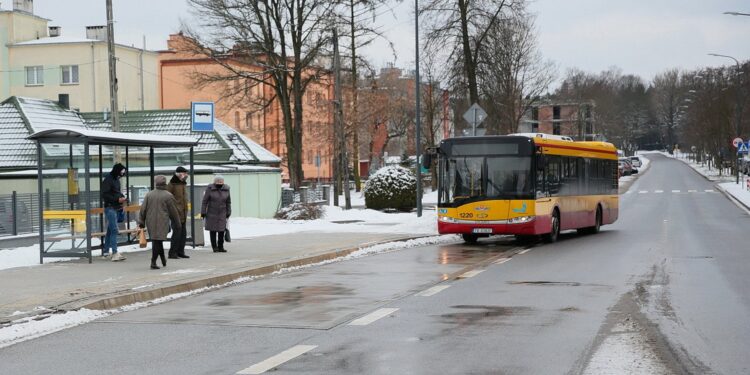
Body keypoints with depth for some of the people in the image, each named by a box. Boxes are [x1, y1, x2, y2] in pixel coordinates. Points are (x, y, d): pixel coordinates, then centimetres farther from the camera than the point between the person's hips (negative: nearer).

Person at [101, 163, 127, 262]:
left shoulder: (116, 180, 15)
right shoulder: (108, 180, -13)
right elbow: (104, 195, -17)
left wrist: (122, 197, 8)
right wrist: (117, 199, -21)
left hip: (115, 208, 9)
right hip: (110, 208, -9)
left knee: (110, 230, 15)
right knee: (114, 230, -14)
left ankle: (105, 251, 23)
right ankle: (115, 253, -18)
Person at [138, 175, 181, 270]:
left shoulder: (149, 194, 6)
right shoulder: (168, 196, -4)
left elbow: (143, 209, 4)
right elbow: (173, 212, -1)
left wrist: (141, 222, 10)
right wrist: (176, 224, 8)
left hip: (150, 222, 4)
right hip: (162, 222, -4)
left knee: (156, 240, 16)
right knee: (158, 240, -4)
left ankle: (163, 259, 27)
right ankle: (153, 262, -10)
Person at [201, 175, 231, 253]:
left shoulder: (226, 189, 0)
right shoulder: (210, 189, -9)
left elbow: (228, 202, 9)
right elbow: (205, 201, -5)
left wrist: (228, 213, 8)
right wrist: (203, 212, -6)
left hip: (222, 214, 2)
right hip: (212, 213, -2)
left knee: (221, 230, -1)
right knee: (213, 230, 0)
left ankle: (221, 247, 8)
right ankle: (214, 247, 8)